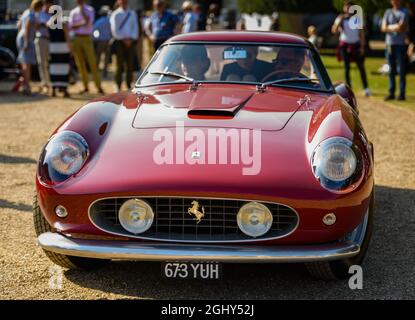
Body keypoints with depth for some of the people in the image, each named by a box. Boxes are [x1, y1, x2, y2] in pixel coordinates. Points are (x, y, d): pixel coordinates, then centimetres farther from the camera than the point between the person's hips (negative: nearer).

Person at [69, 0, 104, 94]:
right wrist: (82, 24, -13)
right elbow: (71, 27, 2)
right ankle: (85, 87, 9)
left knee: (92, 63, -7)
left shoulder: (89, 10, 4)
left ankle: (99, 87, -7)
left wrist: (82, 9, -14)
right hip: (76, 39, 3)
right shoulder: (73, 12, 12)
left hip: (86, 38, -3)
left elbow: (88, 22, -14)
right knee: (80, 64, 3)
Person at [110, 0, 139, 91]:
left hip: (130, 42, 3)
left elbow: (135, 28, 8)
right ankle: (118, 87, 1)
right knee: (120, 66, -3)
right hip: (120, 42, -3)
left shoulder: (132, 14, 12)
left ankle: (129, 86, 10)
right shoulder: (115, 14, 1)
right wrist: (123, 39, -11)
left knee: (130, 66, 4)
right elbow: (115, 30, -6)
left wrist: (131, 39, -6)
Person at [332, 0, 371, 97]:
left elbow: (362, 33, 5)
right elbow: (334, 30, -11)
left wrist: (362, 46, -2)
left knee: (361, 67, -7)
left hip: (356, 45, 0)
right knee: (347, 68, 2)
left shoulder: (357, 18, 5)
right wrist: (340, 20, -19)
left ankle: (366, 88, -4)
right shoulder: (341, 19, 3)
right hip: (345, 45, 0)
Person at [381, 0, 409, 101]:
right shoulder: (388, 12, 14)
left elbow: (402, 27, -11)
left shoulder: (404, 12, 2)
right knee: (391, 70, 4)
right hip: (389, 43, 4)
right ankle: (391, 93, 7)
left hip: (400, 44, -4)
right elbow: (383, 28, 5)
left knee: (401, 70, -5)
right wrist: (395, 27, -7)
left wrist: (389, 27, -3)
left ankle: (402, 93, -3)